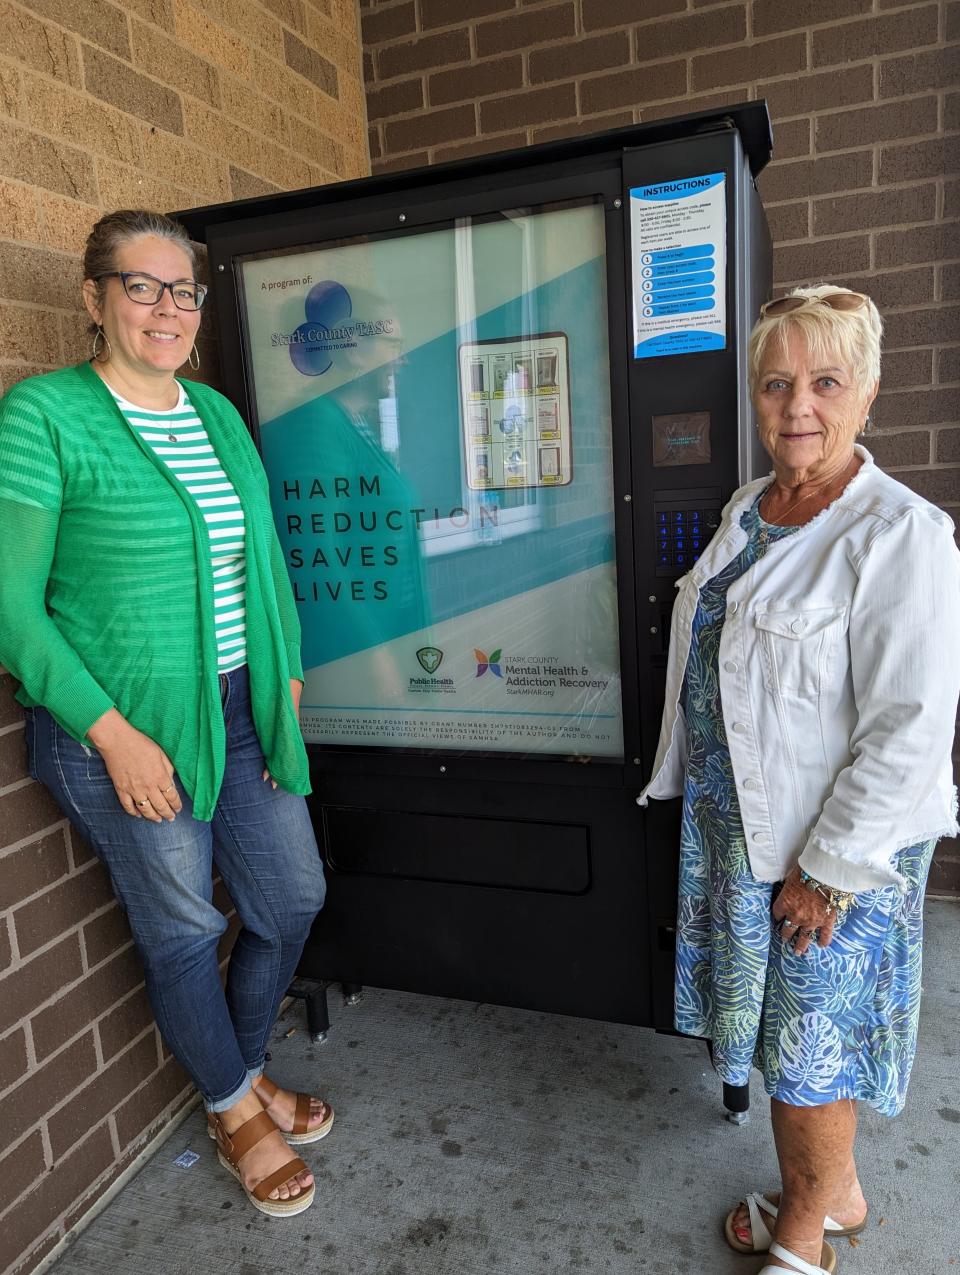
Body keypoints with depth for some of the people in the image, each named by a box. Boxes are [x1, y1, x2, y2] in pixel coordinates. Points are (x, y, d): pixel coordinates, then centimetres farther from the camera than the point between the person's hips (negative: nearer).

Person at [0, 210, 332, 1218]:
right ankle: (235, 1113, 39)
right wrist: (113, 734, -17)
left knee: (292, 897, 15)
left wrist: (285, 682, 8)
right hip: (123, 725, -6)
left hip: (242, 710, 7)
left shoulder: (216, 412, 9)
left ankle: (246, 1069, 43)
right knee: (184, 929, 11)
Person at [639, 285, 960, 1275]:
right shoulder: (748, 510, 6)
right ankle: (826, 1195, 47)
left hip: (833, 841, -7)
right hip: (732, 819, 8)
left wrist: (829, 869, -18)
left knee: (809, 1040, 11)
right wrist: (701, 795, 16)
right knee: (769, 1023, 21)